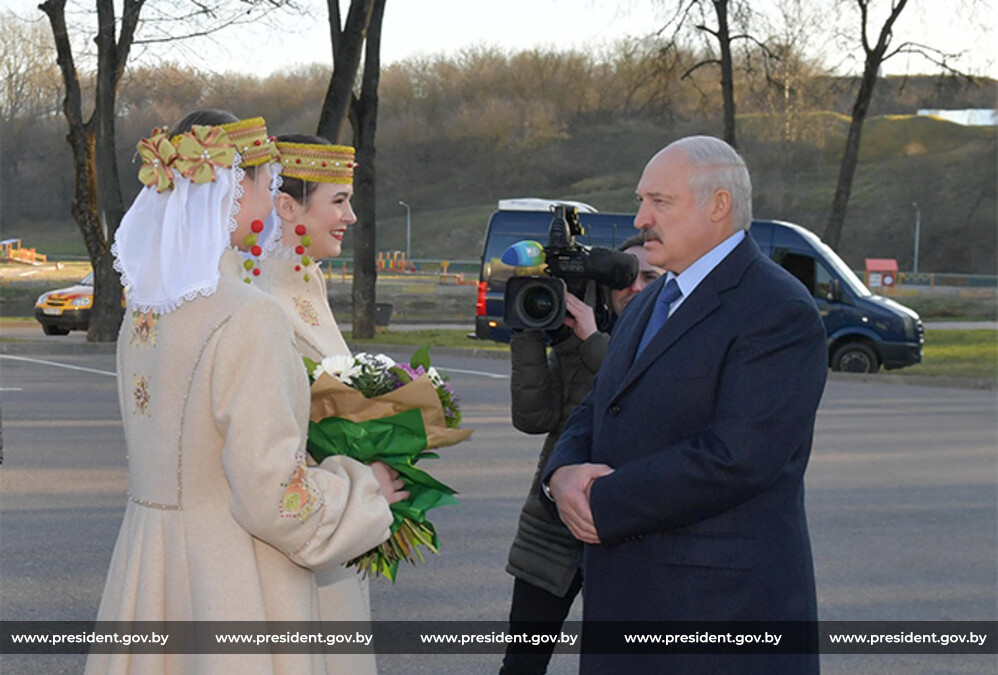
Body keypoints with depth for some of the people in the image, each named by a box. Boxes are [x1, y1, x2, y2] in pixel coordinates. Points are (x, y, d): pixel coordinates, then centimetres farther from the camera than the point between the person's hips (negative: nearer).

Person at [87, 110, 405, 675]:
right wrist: (366, 491, -3)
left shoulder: (144, 310, 6)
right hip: (230, 582, -8)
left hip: (148, 564, 8)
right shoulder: (249, 318, -19)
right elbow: (272, 496, -21)